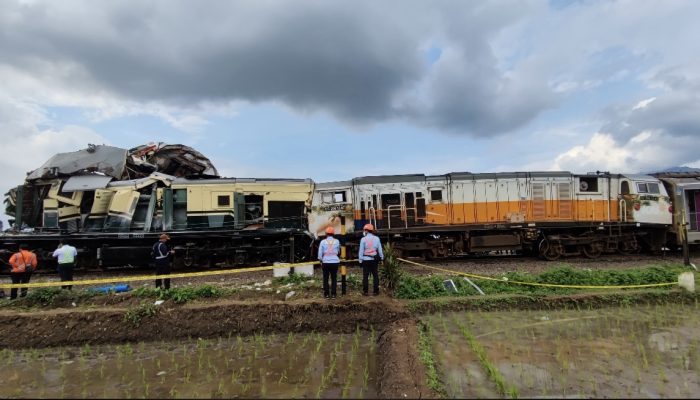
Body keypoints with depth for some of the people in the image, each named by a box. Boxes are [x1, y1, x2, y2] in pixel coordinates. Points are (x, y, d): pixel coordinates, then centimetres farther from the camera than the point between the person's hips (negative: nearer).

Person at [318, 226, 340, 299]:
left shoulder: (323, 241, -3)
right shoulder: (336, 241, 0)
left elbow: (320, 253, 0)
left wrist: (321, 261, 11)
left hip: (326, 262, -1)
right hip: (335, 262, 1)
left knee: (325, 278, 9)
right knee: (334, 278, 8)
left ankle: (326, 294, 9)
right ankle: (333, 294, 7)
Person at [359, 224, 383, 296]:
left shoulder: (363, 239, -6)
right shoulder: (376, 238, 2)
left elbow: (361, 251, -5)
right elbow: (380, 249, 6)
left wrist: (360, 260, 1)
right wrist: (382, 257, 15)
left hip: (366, 260, -2)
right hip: (374, 260, 2)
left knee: (365, 276, 4)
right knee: (375, 275, 8)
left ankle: (365, 291, 4)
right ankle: (376, 291, 8)